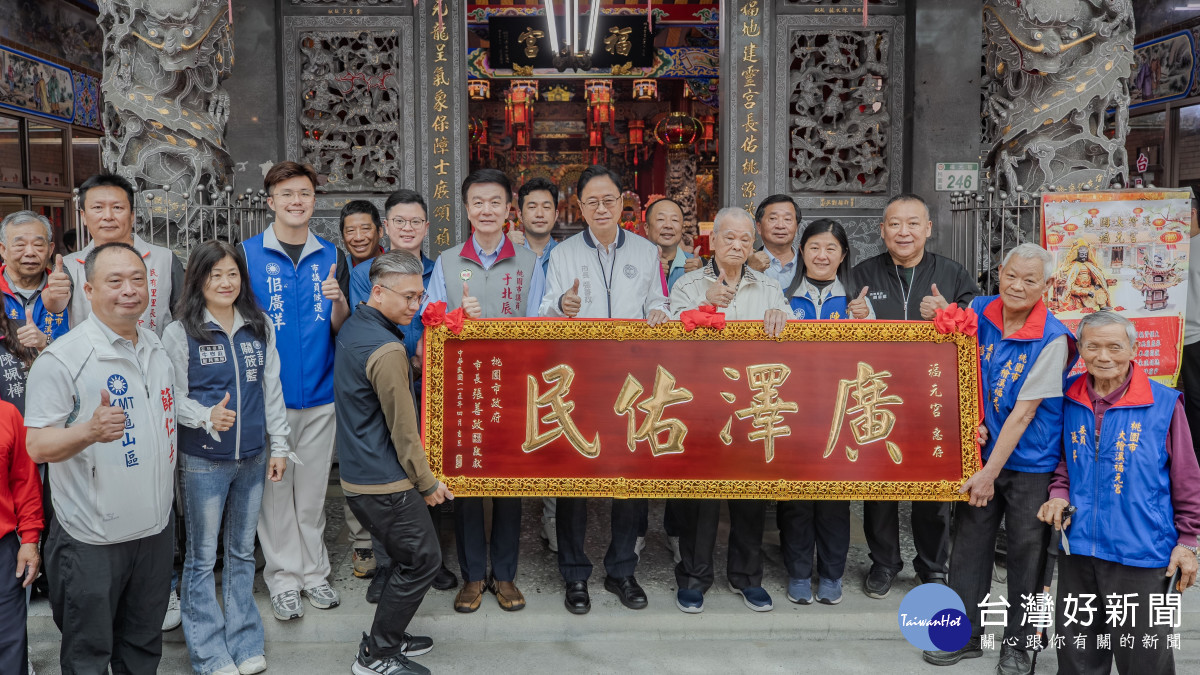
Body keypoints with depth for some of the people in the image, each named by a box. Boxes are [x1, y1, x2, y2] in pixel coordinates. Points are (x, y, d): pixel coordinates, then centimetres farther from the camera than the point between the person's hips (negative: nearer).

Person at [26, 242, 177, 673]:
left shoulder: (157, 348, 8)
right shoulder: (63, 357, -15)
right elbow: (37, 446, -17)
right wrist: (90, 431, -35)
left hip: (156, 525, 6)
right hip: (92, 538, -6)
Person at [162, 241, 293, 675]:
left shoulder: (259, 327, 6)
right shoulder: (180, 333, -6)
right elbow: (173, 397, -6)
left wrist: (279, 445, 9)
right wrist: (207, 416, -25)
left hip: (252, 458, 4)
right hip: (202, 461, -4)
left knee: (243, 553, 14)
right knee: (202, 558, 6)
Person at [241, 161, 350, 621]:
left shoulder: (331, 256, 8)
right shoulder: (248, 254, -1)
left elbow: (341, 328, 8)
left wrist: (338, 302, -13)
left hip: (319, 392, 2)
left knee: (313, 488, 11)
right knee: (275, 486, 4)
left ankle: (314, 572, 23)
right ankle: (284, 578, 17)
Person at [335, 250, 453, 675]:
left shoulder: (353, 328, 7)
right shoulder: (387, 350, -22)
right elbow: (402, 428, -18)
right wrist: (428, 483, -7)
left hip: (357, 476, 10)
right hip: (385, 483, -10)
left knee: (407, 559, 20)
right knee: (423, 560, 3)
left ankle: (388, 637, 31)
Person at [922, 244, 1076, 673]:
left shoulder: (1053, 339, -16)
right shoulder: (978, 311, -3)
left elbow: (1023, 412, -17)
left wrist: (991, 472, -16)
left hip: (1031, 463, -4)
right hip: (982, 448, 4)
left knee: (1026, 553, 7)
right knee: (968, 544, 9)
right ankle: (965, 635, 25)